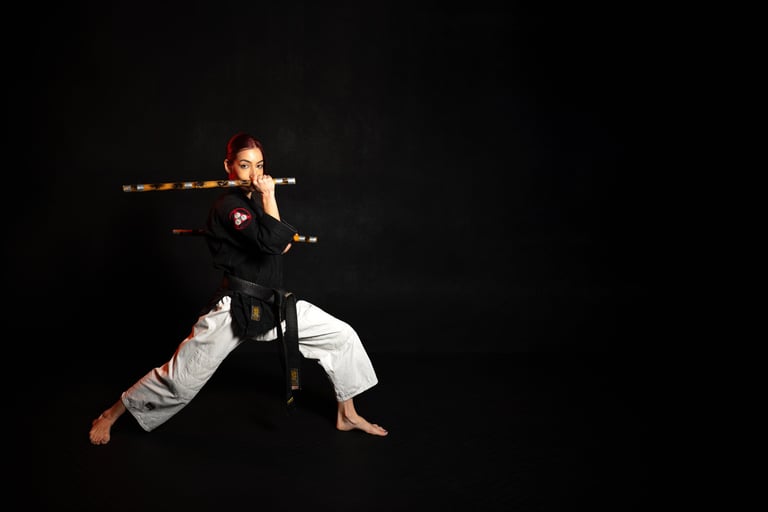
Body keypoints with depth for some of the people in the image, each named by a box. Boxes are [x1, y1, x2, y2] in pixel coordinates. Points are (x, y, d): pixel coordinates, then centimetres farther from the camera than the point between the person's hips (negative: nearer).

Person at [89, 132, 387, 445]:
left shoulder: (254, 199, 11)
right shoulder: (228, 206, -16)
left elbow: (284, 244, 17)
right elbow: (272, 242, -30)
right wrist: (268, 197, -21)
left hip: (273, 304, 8)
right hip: (234, 310, -8)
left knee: (342, 336, 3)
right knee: (181, 380, 1)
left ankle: (347, 415, 19)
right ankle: (111, 415, 25)